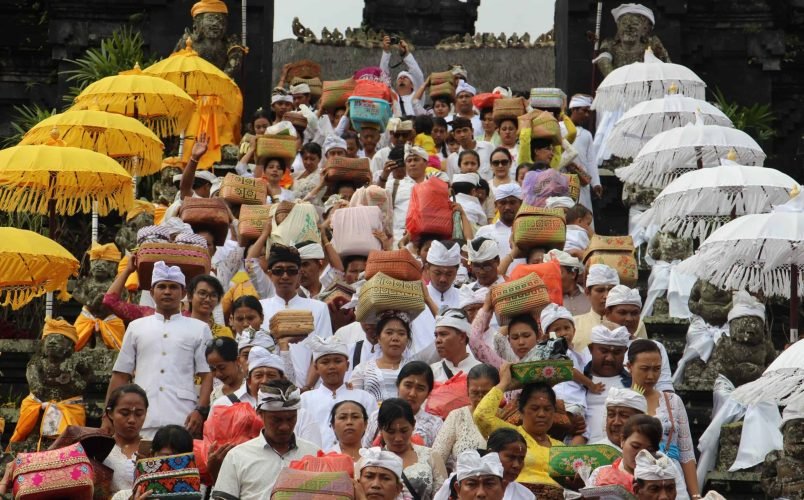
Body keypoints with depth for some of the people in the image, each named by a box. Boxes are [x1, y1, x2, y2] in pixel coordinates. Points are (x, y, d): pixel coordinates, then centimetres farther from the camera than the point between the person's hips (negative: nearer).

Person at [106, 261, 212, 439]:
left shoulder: (199, 329, 12)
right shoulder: (136, 327, 18)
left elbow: (207, 375, 6)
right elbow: (121, 375, 17)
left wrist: (200, 411, -9)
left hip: (182, 421, -2)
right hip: (142, 423, 2)